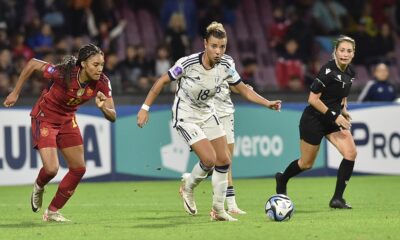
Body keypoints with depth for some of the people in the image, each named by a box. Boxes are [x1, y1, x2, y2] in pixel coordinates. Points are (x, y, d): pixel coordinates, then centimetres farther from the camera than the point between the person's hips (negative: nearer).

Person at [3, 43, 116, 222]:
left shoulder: (101, 82, -19)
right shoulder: (63, 73, -33)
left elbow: (112, 117, -14)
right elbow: (33, 63, -19)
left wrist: (103, 108, -37)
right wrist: (15, 93, -12)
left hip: (67, 120, 5)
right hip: (44, 118, -5)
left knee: (79, 169, 3)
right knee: (51, 169, -19)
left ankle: (52, 212, 21)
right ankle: (39, 187, 20)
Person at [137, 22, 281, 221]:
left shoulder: (226, 65, -13)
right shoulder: (188, 63, -27)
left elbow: (243, 90, 0)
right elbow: (162, 81, -15)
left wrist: (268, 103, -12)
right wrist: (145, 108, -15)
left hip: (207, 113, 6)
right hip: (185, 116, -6)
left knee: (224, 161, 2)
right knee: (209, 159, -18)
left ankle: (218, 209, 17)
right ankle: (188, 186, 14)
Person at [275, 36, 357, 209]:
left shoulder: (350, 72, 1)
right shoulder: (328, 71, -23)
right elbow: (313, 99, -22)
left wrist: (343, 110, 4)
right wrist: (334, 116, -22)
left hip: (333, 119, 7)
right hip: (314, 119, -7)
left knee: (351, 153, -14)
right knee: (307, 163, 8)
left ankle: (337, 198, -7)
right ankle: (282, 180, 40)